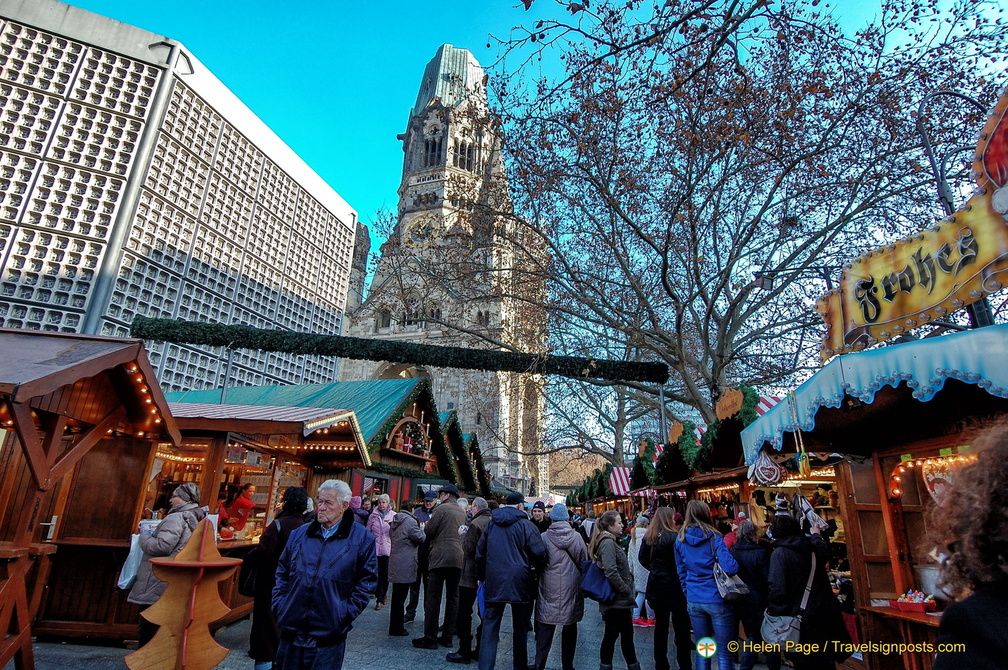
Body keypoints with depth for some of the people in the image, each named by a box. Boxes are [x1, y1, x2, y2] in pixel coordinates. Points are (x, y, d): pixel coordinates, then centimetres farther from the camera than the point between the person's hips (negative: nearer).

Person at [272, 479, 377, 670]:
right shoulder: (299, 534, 7)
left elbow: (367, 581, -5)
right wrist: (279, 604, 4)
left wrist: (346, 614, -10)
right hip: (291, 631, 4)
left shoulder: (362, 538, -7)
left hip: (328, 636, -4)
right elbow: (282, 572, 15)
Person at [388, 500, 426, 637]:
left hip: (395, 563, 9)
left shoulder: (395, 521, 12)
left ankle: (396, 625, 27)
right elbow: (420, 539, -14)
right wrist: (421, 529, 5)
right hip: (405, 565, -9)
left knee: (397, 596, 17)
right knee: (400, 596, -1)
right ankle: (396, 628, 6)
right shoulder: (410, 521, -15)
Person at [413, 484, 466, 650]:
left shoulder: (442, 509, -7)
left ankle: (430, 638, 1)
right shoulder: (462, 512, 14)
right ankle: (448, 636, 16)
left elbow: (428, 531, -9)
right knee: (452, 598, 11)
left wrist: (426, 526, 13)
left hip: (440, 557, -7)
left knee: (433, 598, -1)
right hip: (458, 559, 7)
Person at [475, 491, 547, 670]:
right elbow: (539, 553, -13)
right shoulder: (525, 525, -8)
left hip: (494, 581, 3)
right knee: (520, 628, 14)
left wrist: (481, 576, 23)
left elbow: (480, 552, 13)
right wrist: (536, 567, 8)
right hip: (519, 582, -3)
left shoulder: (492, 523, 7)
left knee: (490, 626, 7)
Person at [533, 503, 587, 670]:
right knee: (570, 629, 17)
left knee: (545, 630, 9)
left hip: (549, 591, -2)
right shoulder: (577, 537, -6)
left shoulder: (544, 537, -11)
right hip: (572, 590, 2)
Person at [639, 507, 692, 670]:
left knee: (660, 624, 14)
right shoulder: (674, 537, -17)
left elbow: (642, 559, 12)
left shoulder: (648, 537, 3)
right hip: (674, 585, -6)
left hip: (656, 585, 6)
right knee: (681, 626, 7)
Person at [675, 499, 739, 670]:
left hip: (693, 600, 4)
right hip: (717, 600, -4)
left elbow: (681, 571, 10)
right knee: (724, 652, 7)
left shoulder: (680, 539, 3)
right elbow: (730, 567, -21)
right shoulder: (713, 537, -11)